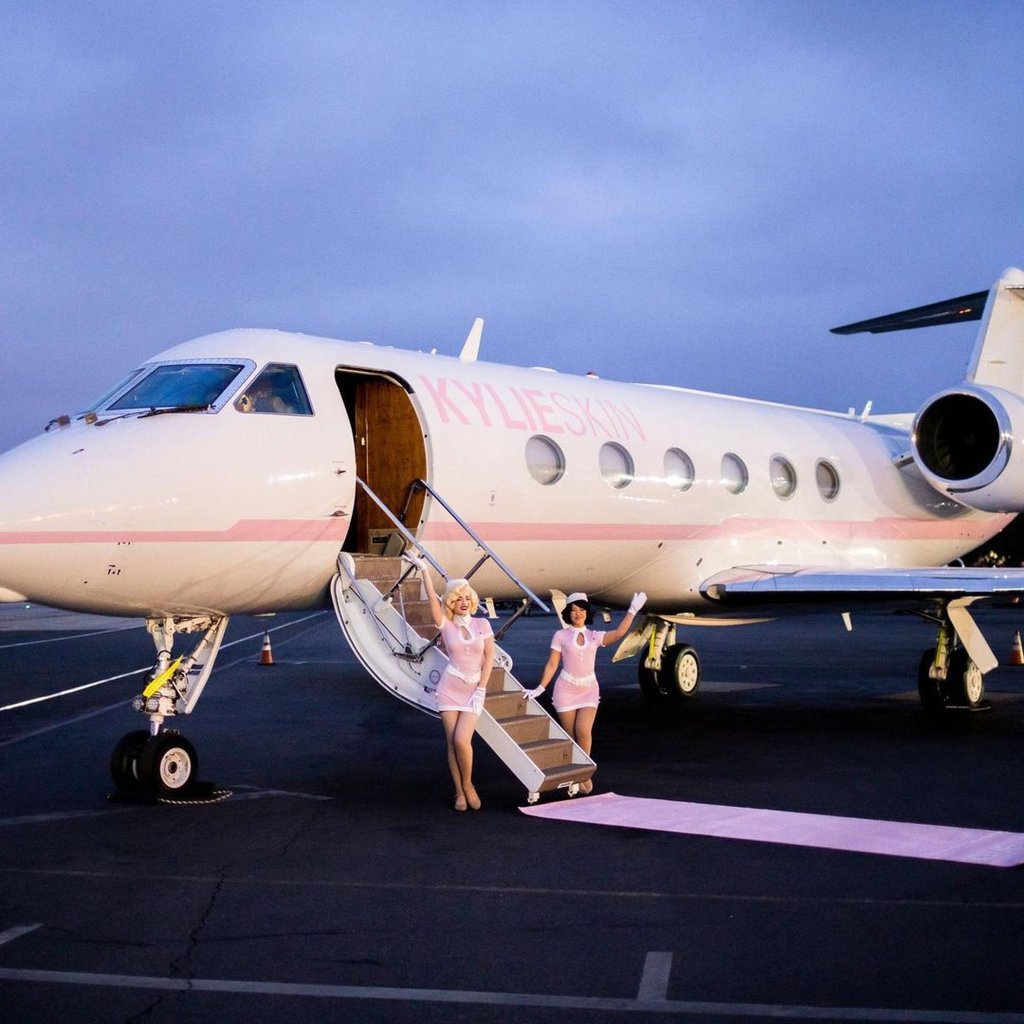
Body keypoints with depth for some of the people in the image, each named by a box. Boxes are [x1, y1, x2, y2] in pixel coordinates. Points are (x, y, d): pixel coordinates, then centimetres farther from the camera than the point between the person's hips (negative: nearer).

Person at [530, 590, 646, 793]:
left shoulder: (594, 636, 7)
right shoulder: (560, 636, 3)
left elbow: (619, 633, -8)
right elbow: (552, 665, 2)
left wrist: (632, 610, -10)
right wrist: (540, 688, -6)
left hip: (589, 689, 1)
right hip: (566, 689, -1)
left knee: (584, 731, -18)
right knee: (570, 736, -1)